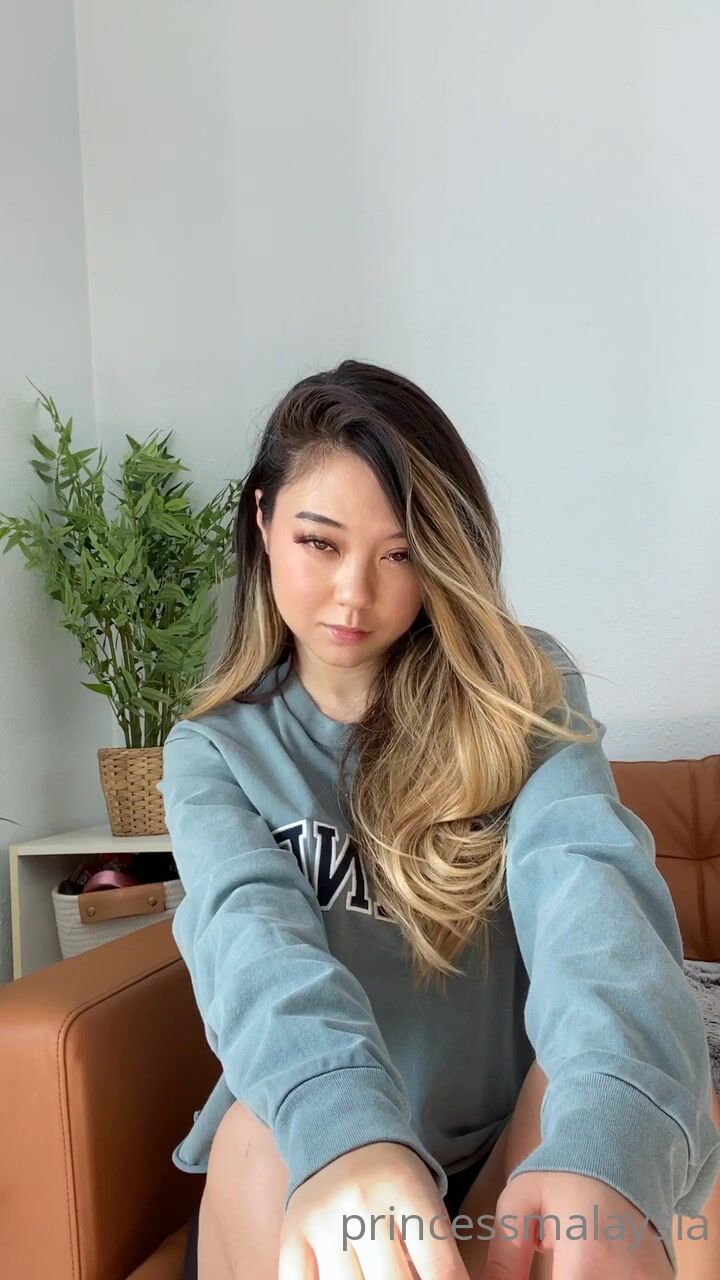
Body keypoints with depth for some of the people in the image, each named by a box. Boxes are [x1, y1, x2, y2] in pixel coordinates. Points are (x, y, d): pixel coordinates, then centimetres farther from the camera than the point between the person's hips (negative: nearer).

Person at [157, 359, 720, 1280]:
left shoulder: (522, 690, -4)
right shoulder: (212, 750, -1)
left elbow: (586, 871, -24)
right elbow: (249, 924, -22)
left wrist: (601, 1148, -46)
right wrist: (343, 1133, -46)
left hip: (517, 1146, 1)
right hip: (303, 1162, 0)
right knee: (270, 1127, -34)